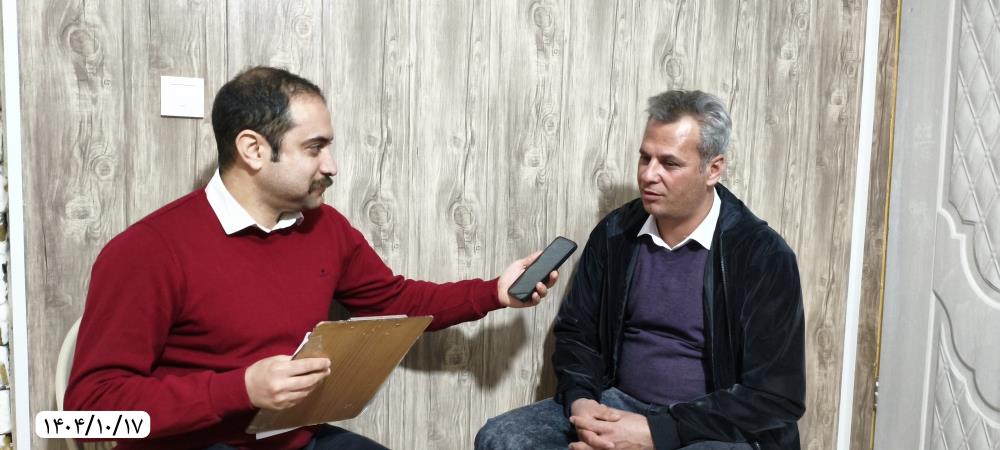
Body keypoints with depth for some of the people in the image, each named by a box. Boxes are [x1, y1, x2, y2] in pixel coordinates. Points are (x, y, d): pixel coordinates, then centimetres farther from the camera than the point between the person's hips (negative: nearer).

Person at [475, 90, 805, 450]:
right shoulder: (614, 233, 1)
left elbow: (775, 398, -14)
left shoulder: (764, 256, -12)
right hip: (617, 405, 5)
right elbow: (575, 330, 10)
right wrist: (580, 400, -11)